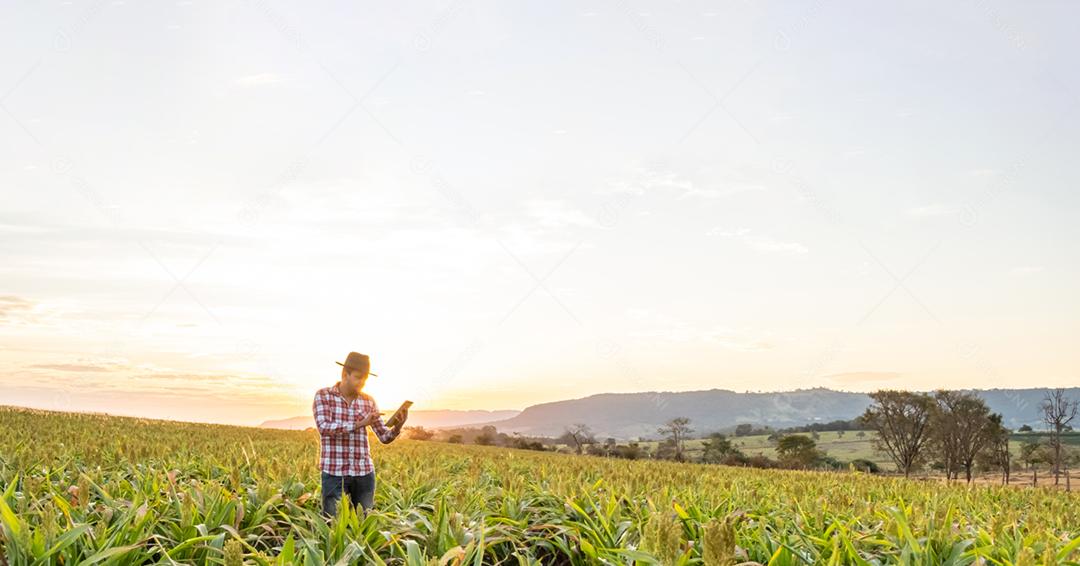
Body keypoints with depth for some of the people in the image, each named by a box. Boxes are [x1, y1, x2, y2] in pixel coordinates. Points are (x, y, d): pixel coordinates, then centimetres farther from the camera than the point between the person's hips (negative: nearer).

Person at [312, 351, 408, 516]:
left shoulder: (368, 401, 9)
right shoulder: (323, 396, -2)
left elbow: (384, 437, 8)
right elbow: (324, 428, -18)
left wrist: (398, 427, -14)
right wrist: (359, 423, -26)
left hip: (364, 472, 4)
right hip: (334, 471, -4)